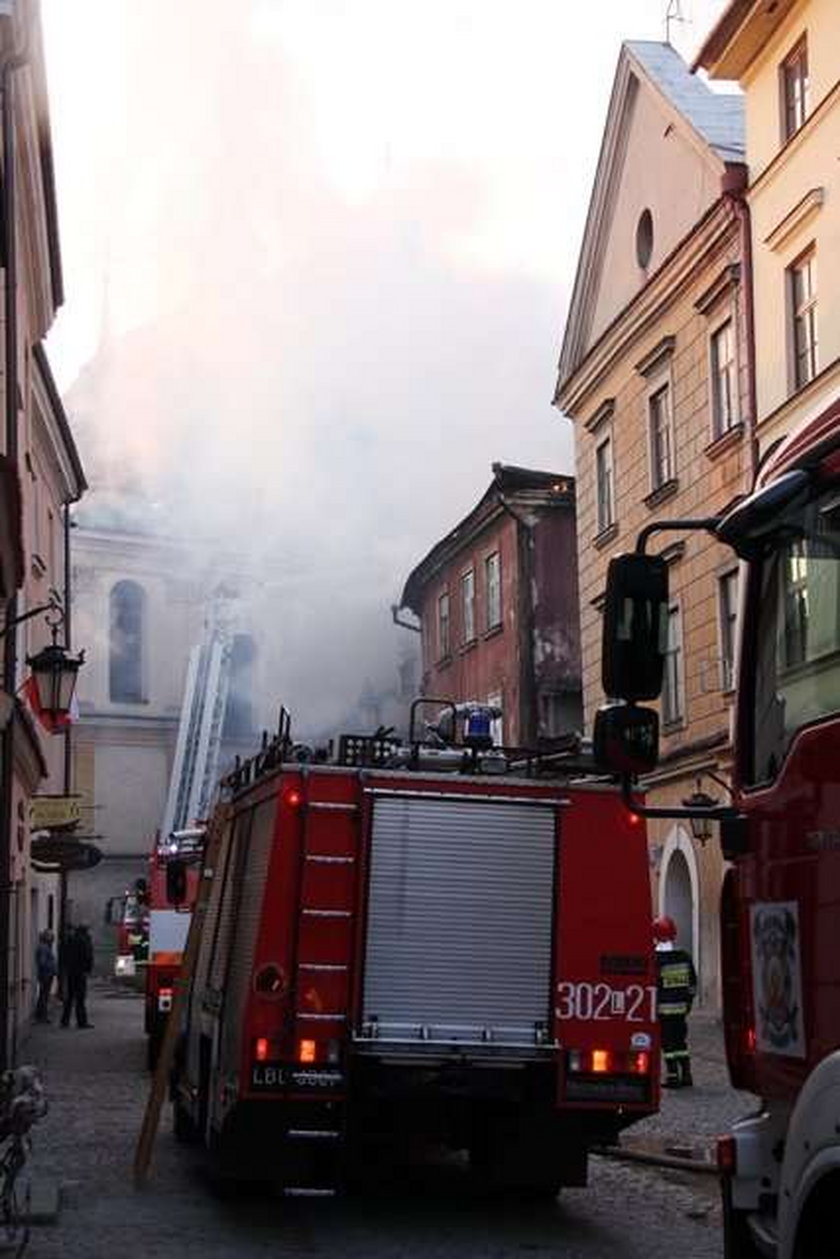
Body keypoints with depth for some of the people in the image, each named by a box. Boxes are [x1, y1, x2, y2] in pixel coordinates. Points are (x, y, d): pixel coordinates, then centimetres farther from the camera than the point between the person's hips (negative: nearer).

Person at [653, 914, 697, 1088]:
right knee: (681, 1040, 15)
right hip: (681, 1006, 5)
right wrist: (689, 1001, 22)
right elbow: (692, 983, 12)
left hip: (663, 1008, -5)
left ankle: (672, 1076, 1)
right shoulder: (685, 957, 4)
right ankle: (686, 1074, 17)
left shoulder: (655, 959, -13)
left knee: (668, 1042, 0)